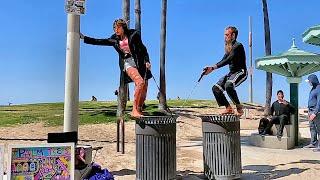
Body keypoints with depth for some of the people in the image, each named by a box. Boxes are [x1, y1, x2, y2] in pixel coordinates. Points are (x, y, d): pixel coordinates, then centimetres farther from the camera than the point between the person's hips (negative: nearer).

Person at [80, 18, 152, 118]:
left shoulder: (134, 34, 4)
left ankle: (139, 110, 10)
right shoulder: (114, 39, 9)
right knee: (140, 82, -25)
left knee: (144, 87, -3)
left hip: (140, 62, 2)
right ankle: (134, 110, -21)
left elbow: (143, 48, 6)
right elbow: (99, 41, 14)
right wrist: (84, 37, 12)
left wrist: (147, 61, -3)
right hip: (127, 62, -1)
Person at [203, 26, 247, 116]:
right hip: (231, 73, 9)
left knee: (228, 85, -36)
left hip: (241, 72, -9)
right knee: (216, 88, -2)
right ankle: (229, 108, 3)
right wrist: (210, 68, -4)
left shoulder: (238, 46, -13)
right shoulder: (228, 47, 15)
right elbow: (223, 60, 11)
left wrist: (213, 68, -31)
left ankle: (239, 109, -22)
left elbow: (228, 60, -24)